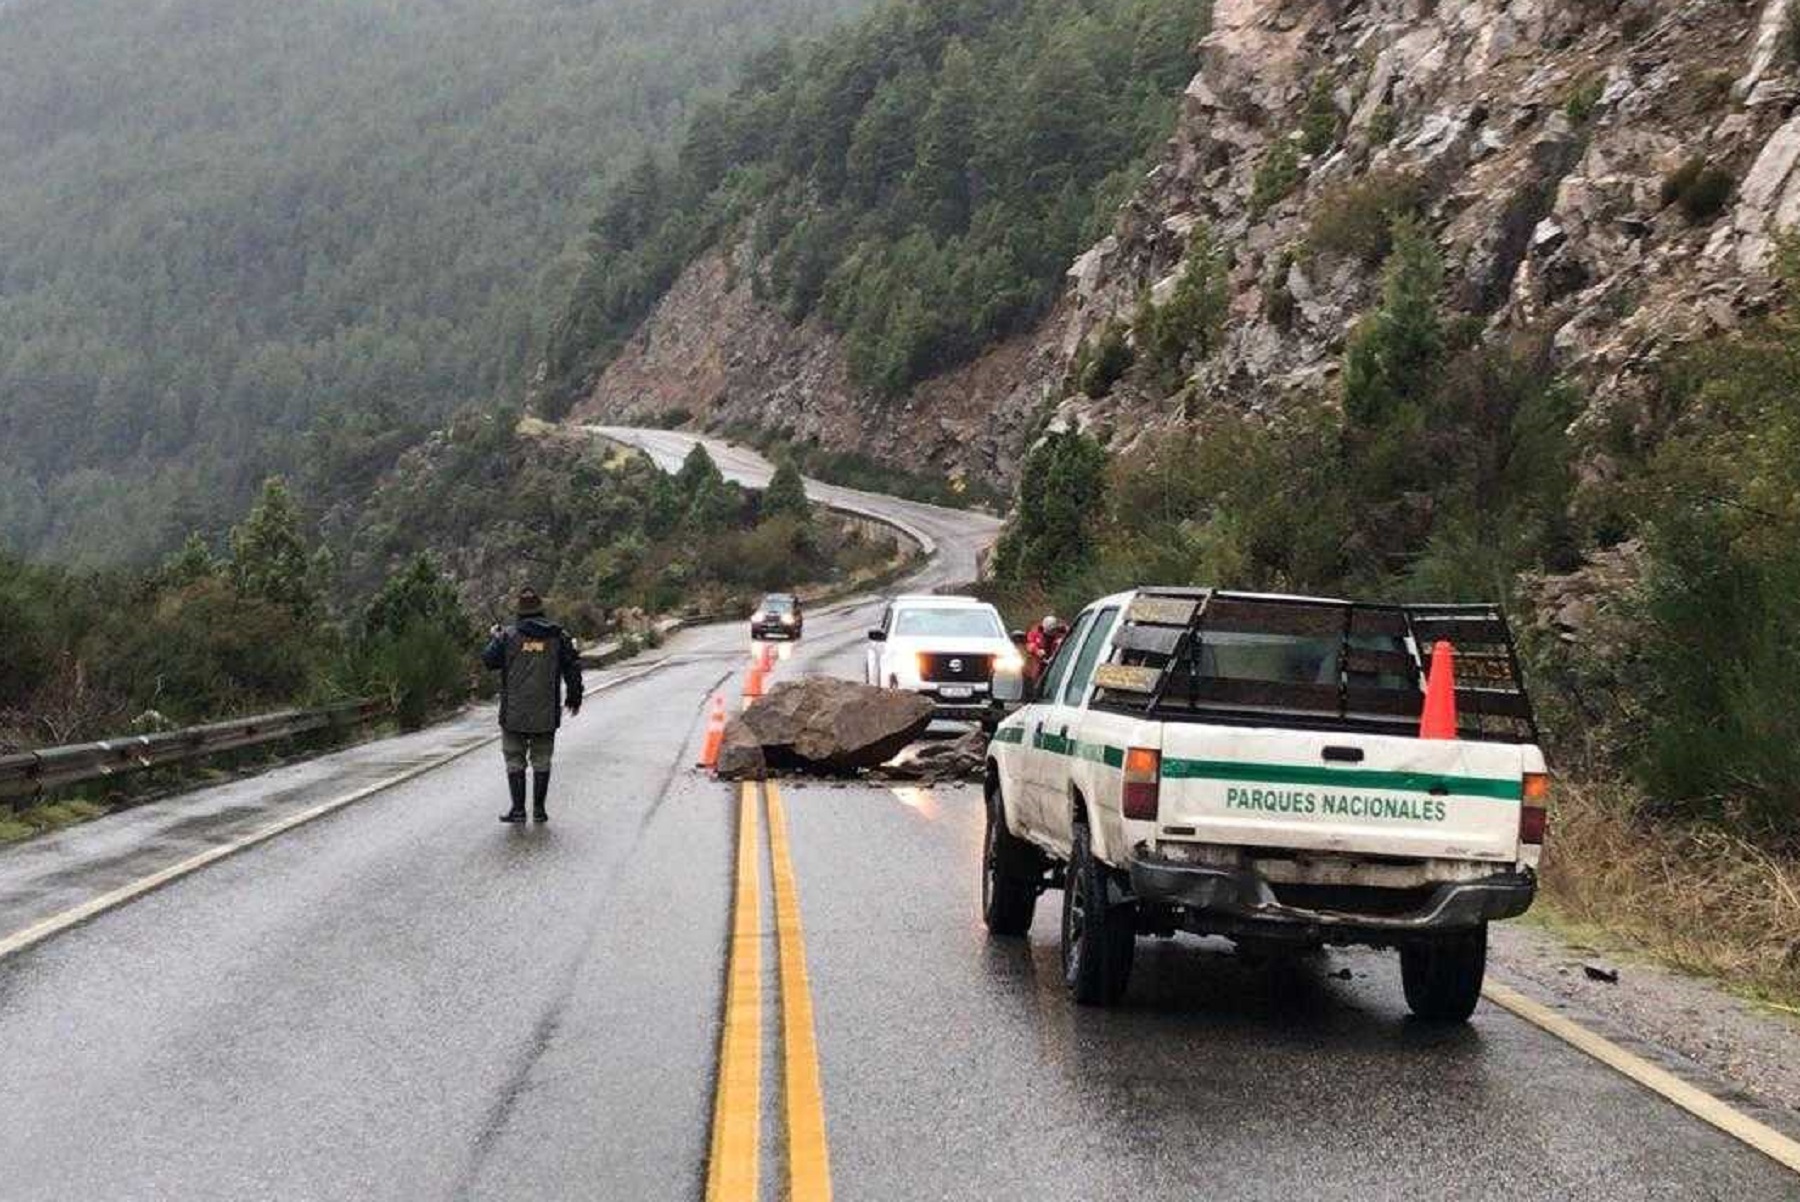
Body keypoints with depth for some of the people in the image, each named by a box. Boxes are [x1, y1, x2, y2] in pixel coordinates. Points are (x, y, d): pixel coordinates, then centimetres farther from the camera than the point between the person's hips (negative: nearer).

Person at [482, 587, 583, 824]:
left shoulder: (508, 636, -7)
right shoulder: (558, 636, 0)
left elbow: (489, 660, 0)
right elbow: (573, 668, 4)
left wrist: (493, 638, 18)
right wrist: (573, 697, 16)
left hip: (514, 713, -2)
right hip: (546, 714, 2)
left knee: (515, 760, 6)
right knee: (541, 760, 11)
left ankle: (518, 809, 3)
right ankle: (539, 808, 11)